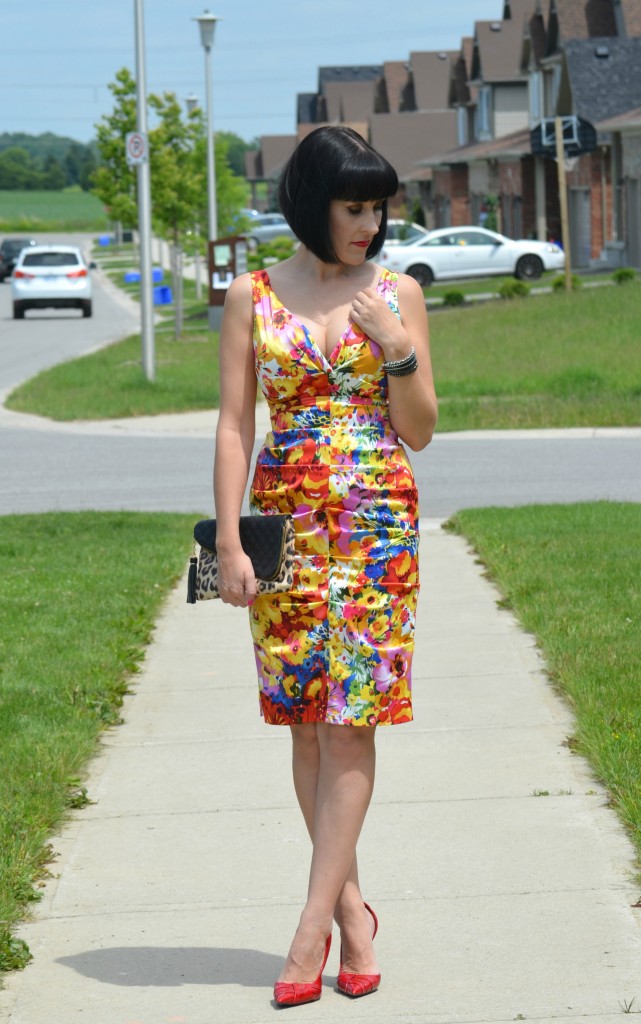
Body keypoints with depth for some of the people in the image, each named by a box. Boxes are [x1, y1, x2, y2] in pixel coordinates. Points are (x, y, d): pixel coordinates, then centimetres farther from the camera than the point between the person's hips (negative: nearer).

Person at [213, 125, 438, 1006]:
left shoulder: (397, 294, 4)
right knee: (309, 724, 4)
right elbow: (234, 425, 1)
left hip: (378, 520, -1)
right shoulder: (253, 296, 4)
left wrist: (397, 351, -12)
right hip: (287, 519, 1)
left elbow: (421, 432, 4)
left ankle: (312, 928, -7)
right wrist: (229, 544, -6)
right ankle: (352, 910, 15)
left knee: (350, 722, -7)